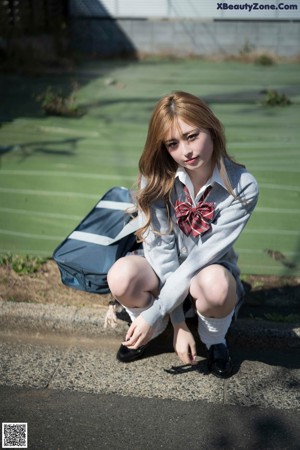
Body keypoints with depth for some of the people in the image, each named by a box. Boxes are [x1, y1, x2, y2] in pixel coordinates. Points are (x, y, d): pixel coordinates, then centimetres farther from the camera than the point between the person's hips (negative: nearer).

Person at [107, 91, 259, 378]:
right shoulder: (156, 179, -17)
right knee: (121, 276, -32)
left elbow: (204, 256, -25)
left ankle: (214, 341, -2)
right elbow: (160, 248, -19)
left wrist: (154, 312, -27)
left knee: (214, 284, -38)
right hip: (163, 271, 1)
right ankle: (147, 333, 3)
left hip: (211, 271, -1)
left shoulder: (242, 187, -21)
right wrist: (178, 324, -22)